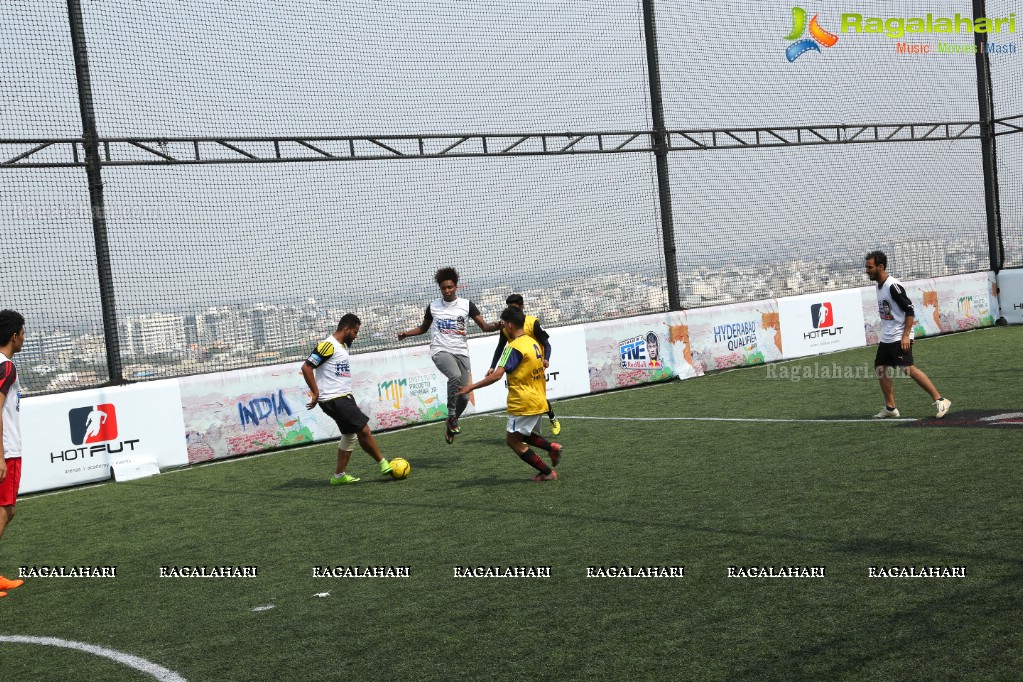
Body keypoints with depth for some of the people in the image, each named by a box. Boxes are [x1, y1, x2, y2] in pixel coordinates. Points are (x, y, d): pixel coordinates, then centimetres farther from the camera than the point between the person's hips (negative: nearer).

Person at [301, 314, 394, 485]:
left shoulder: (343, 346, 14)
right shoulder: (328, 345, -16)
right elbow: (306, 367, -20)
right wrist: (316, 393, -18)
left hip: (344, 397, 10)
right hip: (334, 399, -10)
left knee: (349, 434, 13)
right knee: (364, 431, -8)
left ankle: (339, 475, 18)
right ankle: (383, 465, 3)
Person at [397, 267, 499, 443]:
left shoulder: (466, 305, 4)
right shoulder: (433, 307, 7)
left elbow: (484, 326, 0)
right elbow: (423, 328, 23)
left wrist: (497, 326, -20)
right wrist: (406, 333, 6)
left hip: (461, 353, 2)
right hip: (441, 351, -2)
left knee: (464, 397, -1)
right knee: (455, 376, -35)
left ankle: (451, 423, 28)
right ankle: (452, 415, -20)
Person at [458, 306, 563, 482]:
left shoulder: (514, 347, -18)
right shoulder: (533, 342, 10)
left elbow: (497, 375, -26)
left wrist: (471, 387, -24)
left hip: (523, 404, -9)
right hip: (539, 401, 9)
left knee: (513, 440, 2)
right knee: (525, 435, 25)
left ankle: (548, 473, 1)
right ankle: (552, 447, 3)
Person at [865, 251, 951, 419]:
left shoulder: (893, 286, -16)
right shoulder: (880, 285, 13)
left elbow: (910, 310, -18)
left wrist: (905, 336, -23)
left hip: (900, 338, -10)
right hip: (886, 339, 10)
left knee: (908, 368, -17)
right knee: (881, 368, 8)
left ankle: (940, 400, -14)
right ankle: (890, 408, 16)